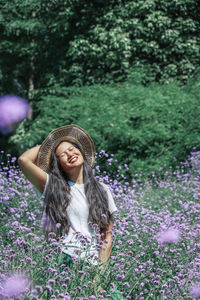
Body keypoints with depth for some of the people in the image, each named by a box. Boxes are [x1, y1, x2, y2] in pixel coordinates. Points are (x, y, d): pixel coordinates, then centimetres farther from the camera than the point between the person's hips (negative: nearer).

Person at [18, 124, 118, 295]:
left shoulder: (102, 191, 16)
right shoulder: (52, 187, 8)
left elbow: (108, 235, 13)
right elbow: (24, 160, -7)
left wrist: (100, 272, 0)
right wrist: (43, 146, 14)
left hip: (92, 264, 3)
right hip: (61, 261, -2)